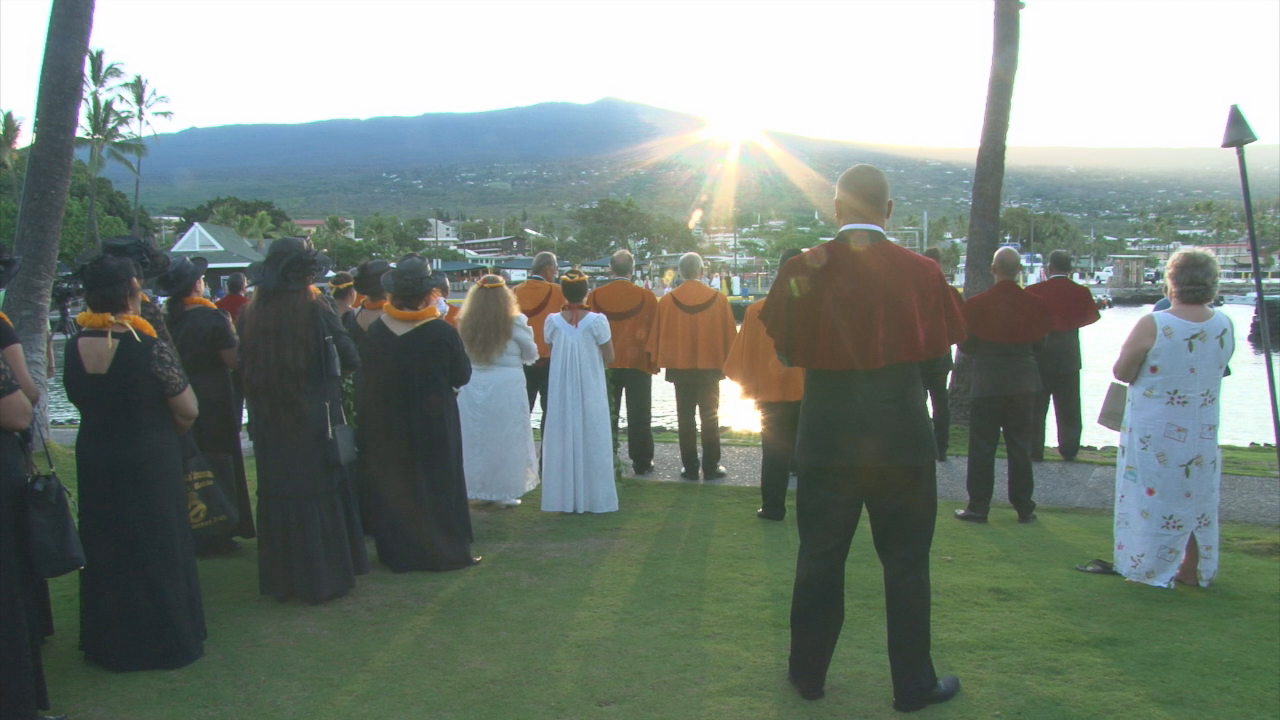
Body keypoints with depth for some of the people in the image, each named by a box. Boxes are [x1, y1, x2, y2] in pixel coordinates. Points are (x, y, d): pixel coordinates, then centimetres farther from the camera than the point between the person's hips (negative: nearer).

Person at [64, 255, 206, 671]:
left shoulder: (74, 349, -5)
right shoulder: (149, 348, -20)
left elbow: (81, 402, 8)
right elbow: (189, 411, -13)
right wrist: (168, 427, 7)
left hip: (93, 460, 5)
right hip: (150, 463, -5)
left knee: (104, 552, 18)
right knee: (158, 550, 10)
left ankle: (109, 643, 30)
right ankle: (165, 641, 20)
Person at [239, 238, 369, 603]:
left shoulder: (251, 313, -3)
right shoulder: (315, 309, -13)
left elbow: (244, 366, 4)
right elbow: (350, 359, -11)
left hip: (268, 423, 4)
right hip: (314, 420, -3)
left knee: (277, 495, 14)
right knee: (321, 497, 9)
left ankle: (280, 579, 23)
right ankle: (324, 577, 17)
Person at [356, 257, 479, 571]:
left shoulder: (375, 330, -10)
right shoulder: (442, 332, -17)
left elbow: (366, 378, 0)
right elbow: (463, 376, -6)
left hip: (386, 425, 3)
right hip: (434, 424, -3)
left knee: (393, 486, 15)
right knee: (438, 484, 11)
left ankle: (397, 552, 23)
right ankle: (445, 550, 17)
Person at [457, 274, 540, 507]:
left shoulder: (466, 324, -1)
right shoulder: (514, 323, -8)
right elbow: (531, 355, 3)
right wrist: (525, 327, 13)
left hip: (473, 389, 3)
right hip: (506, 387, -3)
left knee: (476, 439, 12)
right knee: (506, 440, 7)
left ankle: (479, 489, 20)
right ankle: (505, 491, 12)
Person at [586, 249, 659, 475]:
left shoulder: (595, 296, -4)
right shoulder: (647, 297, -7)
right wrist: (654, 363, 7)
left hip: (604, 365, 1)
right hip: (638, 364, -1)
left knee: (607, 415, 10)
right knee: (639, 416, 7)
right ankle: (642, 462, 11)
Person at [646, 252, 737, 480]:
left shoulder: (667, 301, -5)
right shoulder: (718, 299, -6)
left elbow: (658, 336, 0)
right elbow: (729, 335, 0)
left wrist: (661, 362, 12)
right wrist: (727, 363, 11)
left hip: (680, 367, 0)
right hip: (710, 367, 0)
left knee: (686, 419, 7)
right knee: (710, 418, 8)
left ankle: (690, 468, 8)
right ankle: (711, 467, 9)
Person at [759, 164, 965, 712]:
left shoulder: (804, 270, -7)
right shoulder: (920, 271, -8)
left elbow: (786, 351, 2)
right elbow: (939, 347, 3)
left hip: (827, 433, 1)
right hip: (902, 433, -1)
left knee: (820, 557, 13)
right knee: (906, 561, 10)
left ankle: (809, 673, 25)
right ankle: (914, 684, 19)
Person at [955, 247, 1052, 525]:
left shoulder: (977, 304, -12)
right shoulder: (1034, 304, -4)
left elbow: (966, 346, -4)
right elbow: (1039, 343, 7)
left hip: (988, 383, -3)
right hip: (1024, 383, 3)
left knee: (983, 446, 4)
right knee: (1020, 445, 11)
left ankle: (978, 507, 5)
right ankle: (1024, 507, 14)